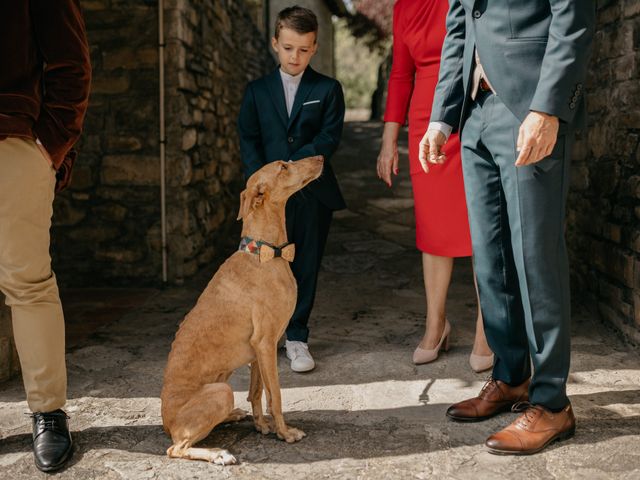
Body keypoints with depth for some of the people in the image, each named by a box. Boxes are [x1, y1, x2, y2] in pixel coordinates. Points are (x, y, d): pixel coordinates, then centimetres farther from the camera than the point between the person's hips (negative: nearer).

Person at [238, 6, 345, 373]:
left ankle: (297, 337, 16)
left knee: (306, 267, 5)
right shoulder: (257, 91, 10)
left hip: (313, 193, 0)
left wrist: (290, 167, -17)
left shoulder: (328, 90, 5)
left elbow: (330, 137, -5)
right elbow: (248, 140, 5)